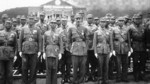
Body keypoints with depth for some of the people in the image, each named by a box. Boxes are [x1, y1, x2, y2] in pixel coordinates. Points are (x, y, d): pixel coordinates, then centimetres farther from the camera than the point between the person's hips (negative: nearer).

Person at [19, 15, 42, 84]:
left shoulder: (37, 30, 6)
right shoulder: (23, 29, 8)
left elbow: (39, 41, 3)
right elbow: (20, 40, 7)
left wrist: (39, 51, -4)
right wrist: (20, 51, 1)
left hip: (34, 52, 0)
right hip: (25, 52, 1)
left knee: (33, 69, 3)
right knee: (24, 68, 4)